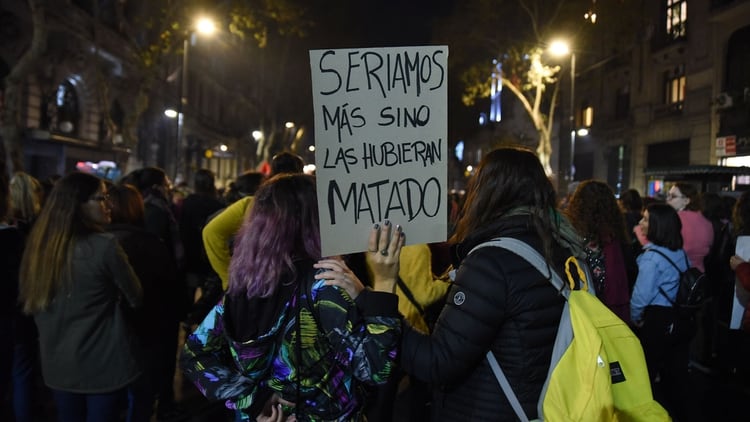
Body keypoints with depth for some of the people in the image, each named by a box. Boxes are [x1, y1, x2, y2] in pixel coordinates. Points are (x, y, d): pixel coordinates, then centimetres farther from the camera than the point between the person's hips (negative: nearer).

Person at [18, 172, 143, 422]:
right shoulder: (104, 246, -20)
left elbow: (28, 301, 11)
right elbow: (136, 299, -9)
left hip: (56, 363, 6)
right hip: (103, 363, -5)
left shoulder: (39, 244, -3)